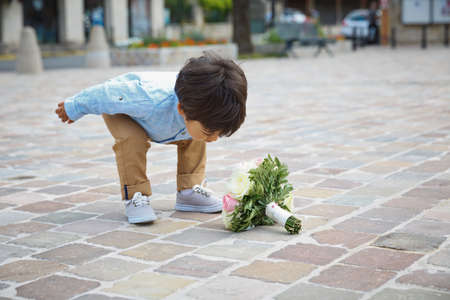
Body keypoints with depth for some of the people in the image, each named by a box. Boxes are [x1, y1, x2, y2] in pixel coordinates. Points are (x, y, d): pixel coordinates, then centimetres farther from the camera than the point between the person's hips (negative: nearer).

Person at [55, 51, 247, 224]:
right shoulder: (150, 101, -52)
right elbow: (105, 94, -34)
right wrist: (72, 108, -16)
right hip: (120, 110, -5)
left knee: (194, 138, -9)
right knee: (131, 138, -33)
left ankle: (189, 191, 4)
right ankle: (134, 197, -19)